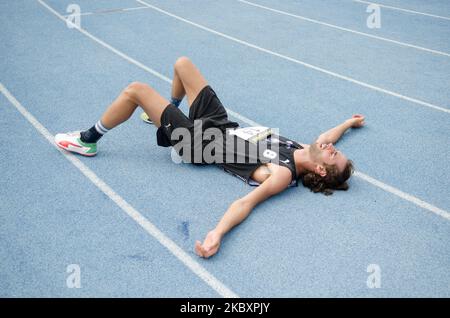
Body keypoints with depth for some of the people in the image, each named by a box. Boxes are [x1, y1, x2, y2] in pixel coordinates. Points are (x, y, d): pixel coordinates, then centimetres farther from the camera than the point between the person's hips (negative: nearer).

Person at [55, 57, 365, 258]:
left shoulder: (284, 175, -30)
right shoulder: (304, 152, -10)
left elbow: (245, 202, -43)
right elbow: (325, 139, 13)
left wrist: (217, 234, -59)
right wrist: (348, 122, 26)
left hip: (198, 140, -8)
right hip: (220, 122, 8)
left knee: (135, 90, -9)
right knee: (182, 63, 20)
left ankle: (87, 141, 15)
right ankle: (170, 109, 50)